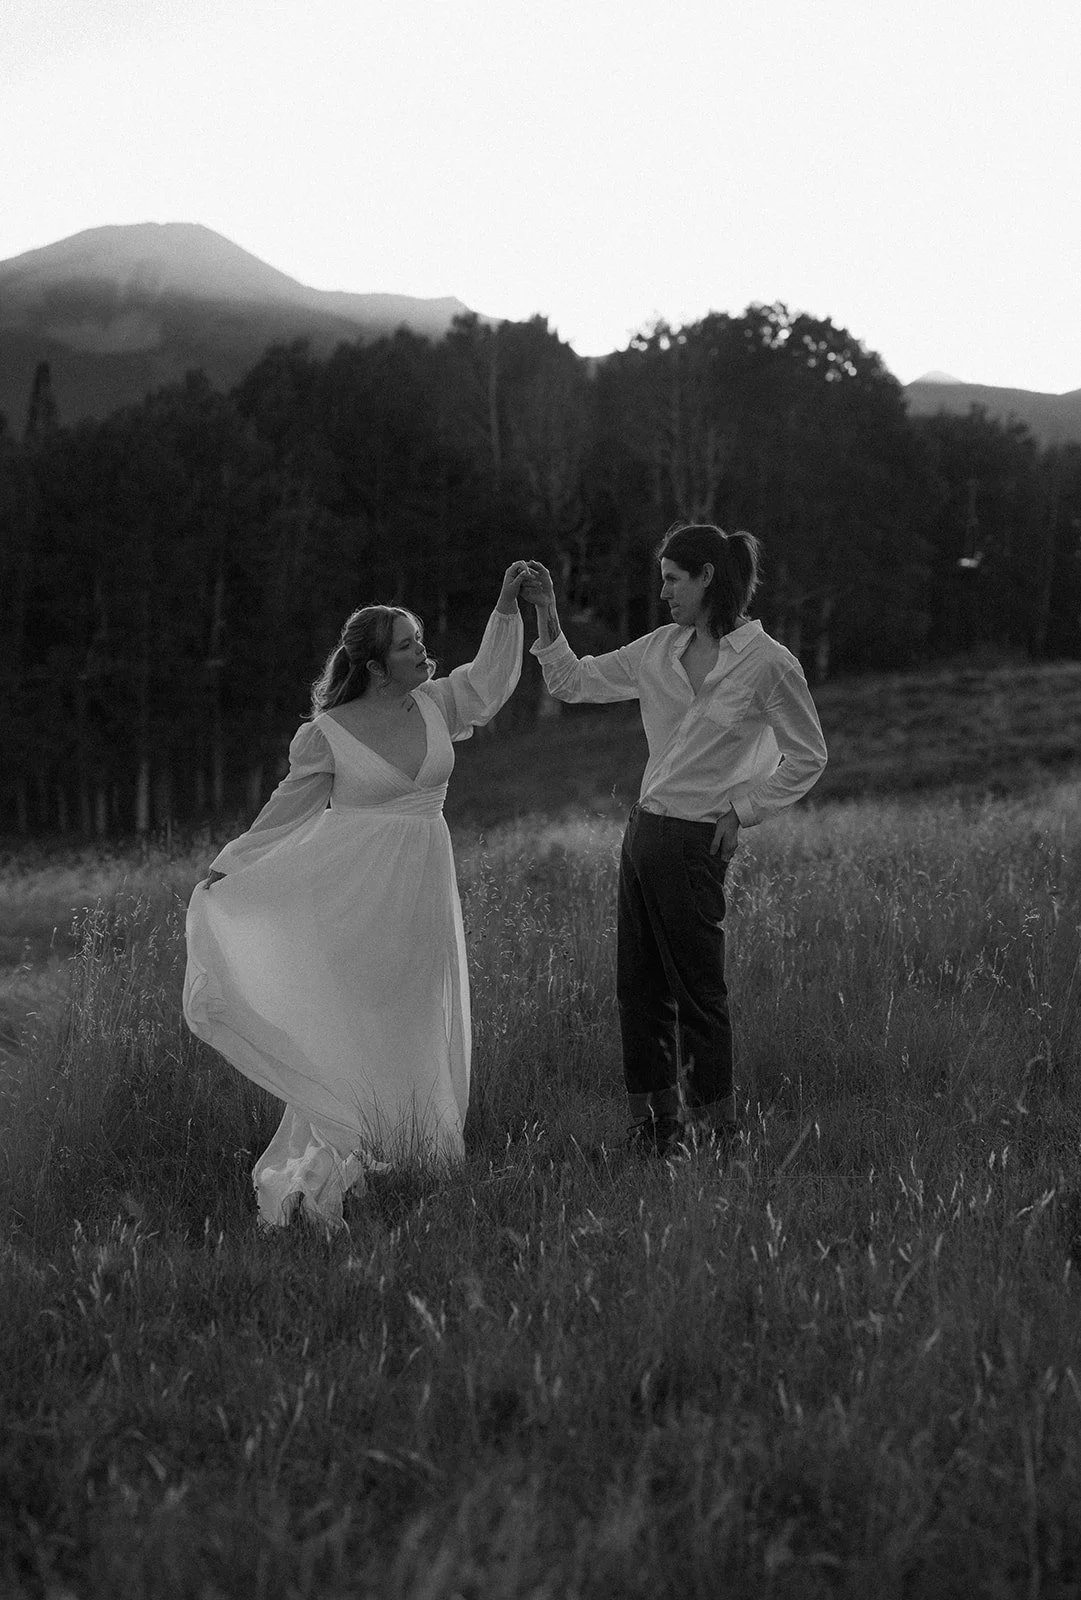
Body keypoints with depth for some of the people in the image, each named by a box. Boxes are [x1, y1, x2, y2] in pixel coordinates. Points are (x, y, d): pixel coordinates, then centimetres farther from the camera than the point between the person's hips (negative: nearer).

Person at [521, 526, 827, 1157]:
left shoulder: (767, 662, -8)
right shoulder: (661, 649, 9)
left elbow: (808, 757, 0)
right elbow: (575, 681, 16)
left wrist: (742, 810, -5)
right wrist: (548, 616, 5)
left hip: (695, 841, -7)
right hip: (644, 830, 7)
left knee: (698, 987, 0)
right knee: (638, 985, 9)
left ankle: (713, 1126, 12)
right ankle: (655, 1123, 19)